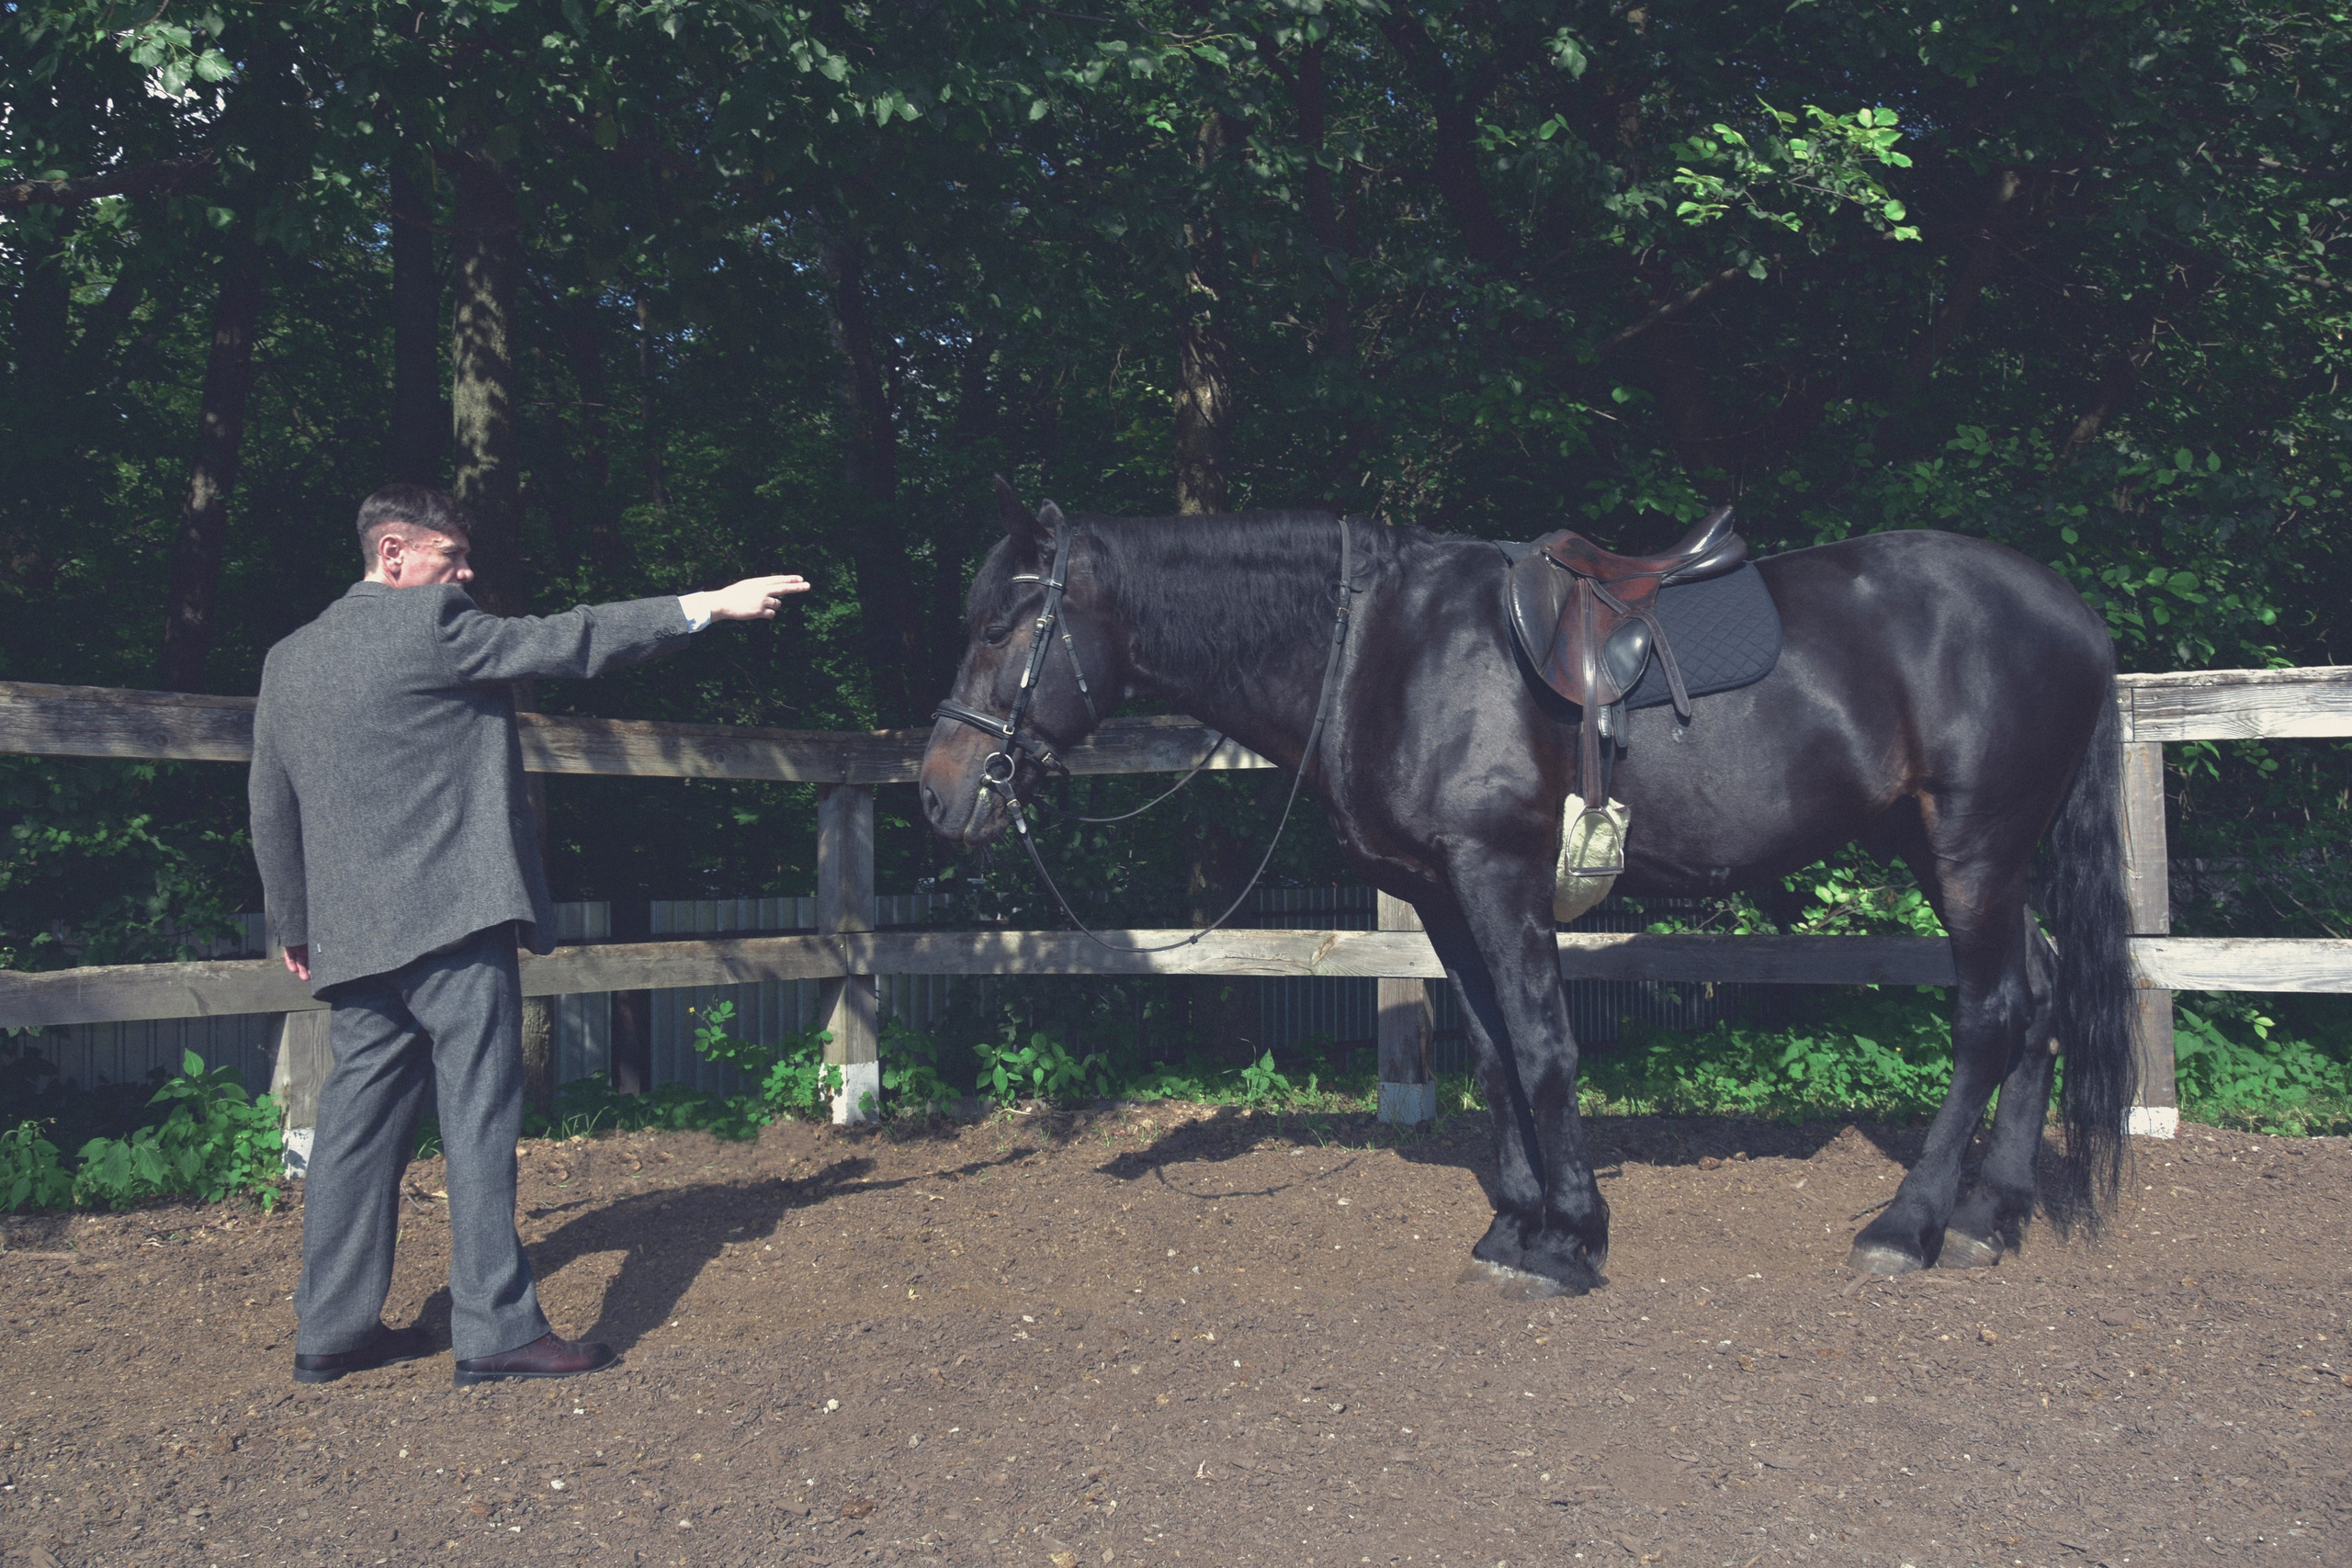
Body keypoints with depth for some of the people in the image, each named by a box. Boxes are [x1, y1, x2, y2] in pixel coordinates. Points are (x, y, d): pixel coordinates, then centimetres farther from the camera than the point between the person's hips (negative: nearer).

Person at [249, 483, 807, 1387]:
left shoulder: (286, 661, 16)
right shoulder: (429, 622, -7)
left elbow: (271, 812, 21)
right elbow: (565, 643, -7)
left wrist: (294, 926, 29)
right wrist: (707, 605, -3)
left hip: (350, 935, 8)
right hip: (454, 915, -8)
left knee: (358, 1124, 12)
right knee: (480, 1120, -5)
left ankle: (333, 1331, 18)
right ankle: (496, 1329, -4)